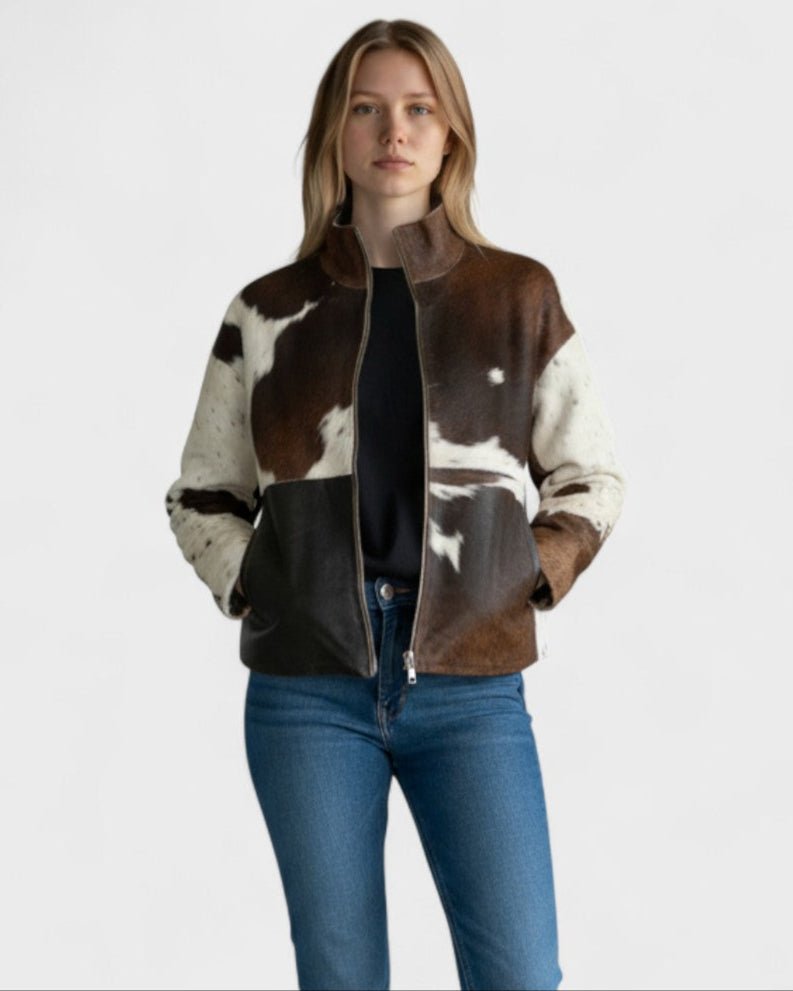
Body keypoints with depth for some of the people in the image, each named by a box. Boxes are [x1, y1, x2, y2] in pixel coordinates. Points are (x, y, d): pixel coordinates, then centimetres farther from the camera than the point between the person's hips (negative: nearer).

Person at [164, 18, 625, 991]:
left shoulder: (520, 296, 5)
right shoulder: (267, 314, 6)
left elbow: (591, 479, 12)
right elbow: (199, 496, 15)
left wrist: (531, 580, -1)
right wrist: (248, 585, -1)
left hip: (470, 685, 0)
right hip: (307, 692, 1)